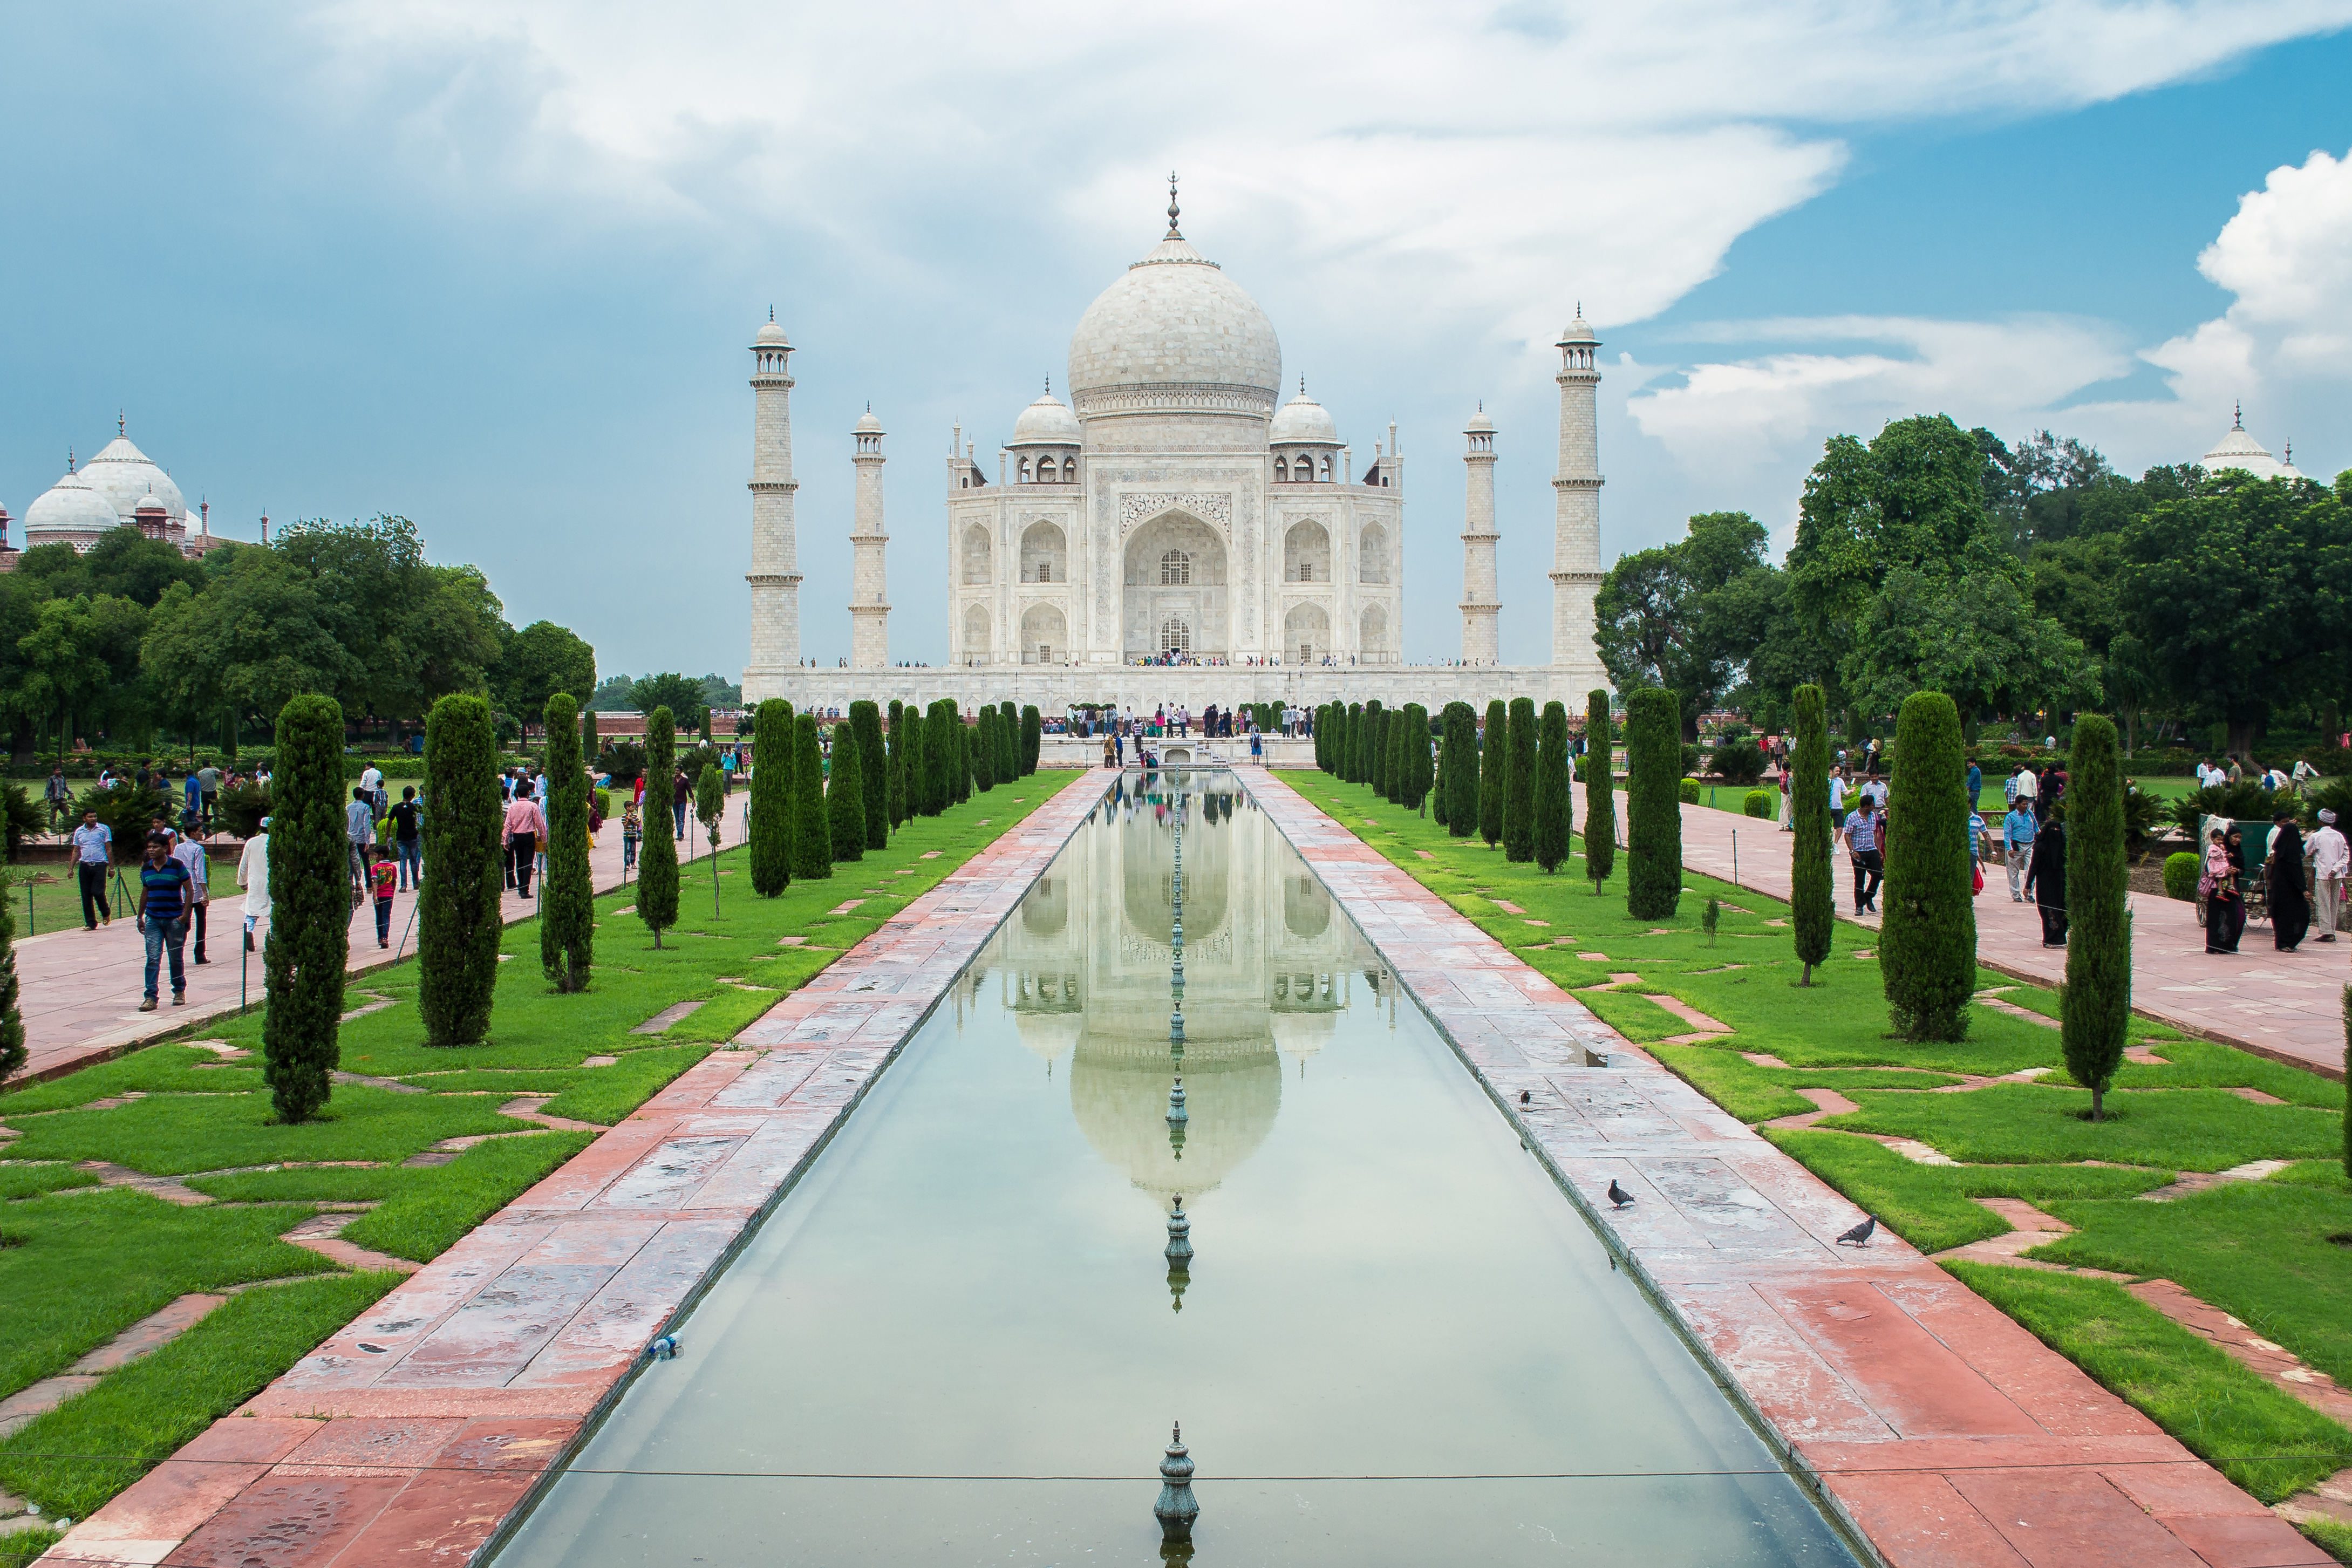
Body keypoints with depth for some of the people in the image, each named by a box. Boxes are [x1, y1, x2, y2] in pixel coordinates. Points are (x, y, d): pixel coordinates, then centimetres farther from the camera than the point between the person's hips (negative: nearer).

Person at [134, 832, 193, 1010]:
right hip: (153, 920, 3)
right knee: (153, 958, -7)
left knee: (176, 958, 9)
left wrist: (185, 914, -10)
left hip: (175, 920, -3)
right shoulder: (146, 869, 7)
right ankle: (151, 997, -9)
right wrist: (140, 917, 18)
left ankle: (179, 991, 27)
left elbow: (189, 890, -3)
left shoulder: (177, 866, -6)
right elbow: (145, 893, 18)